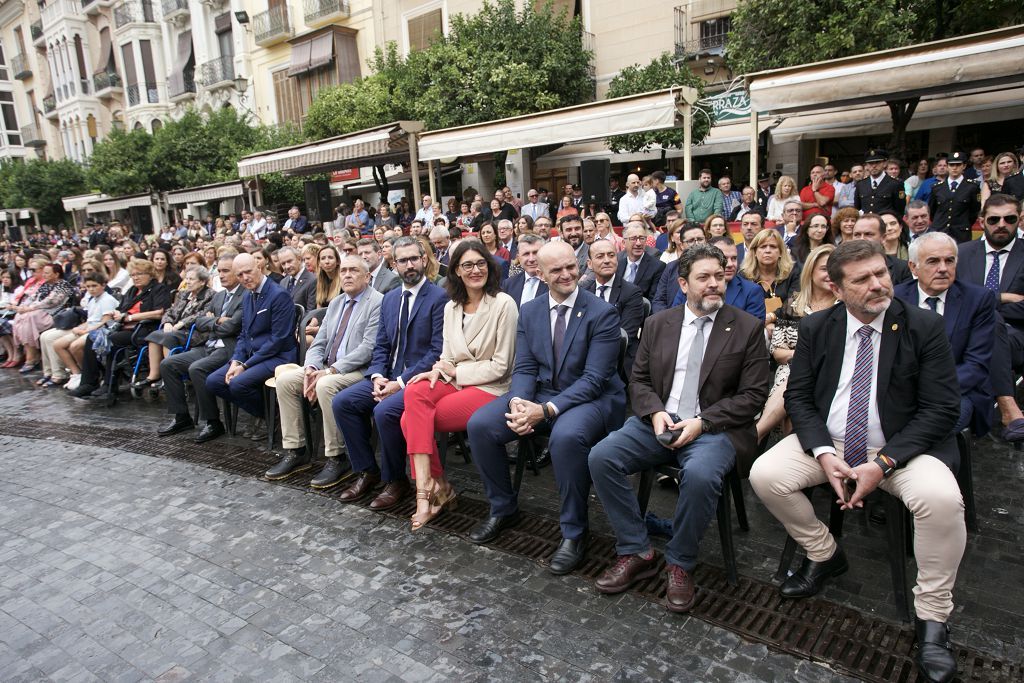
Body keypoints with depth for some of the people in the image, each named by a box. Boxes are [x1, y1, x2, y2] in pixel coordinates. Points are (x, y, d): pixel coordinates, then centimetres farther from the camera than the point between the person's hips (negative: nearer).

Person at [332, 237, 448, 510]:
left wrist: (401, 382, -18)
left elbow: (438, 351, -15)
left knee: (384, 411, -30)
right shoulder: (389, 298, 14)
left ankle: (395, 480, -7)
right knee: (341, 402, -9)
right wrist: (377, 376, -5)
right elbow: (381, 345, 14)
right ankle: (367, 470, 5)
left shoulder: (439, 298, -9)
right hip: (389, 376, 7)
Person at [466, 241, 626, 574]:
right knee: (479, 424, -14)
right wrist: (518, 402, -19)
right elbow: (524, 368, 4)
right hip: (538, 394, 5)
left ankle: (573, 532, -14)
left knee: (566, 436, -38)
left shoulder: (602, 313, -11)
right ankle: (503, 509, 10)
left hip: (591, 397, -5)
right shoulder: (529, 311, 6)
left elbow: (594, 378, -17)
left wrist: (546, 410, -28)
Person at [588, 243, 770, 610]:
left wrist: (702, 422, -14)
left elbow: (753, 394, -2)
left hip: (715, 427, -3)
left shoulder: (748, 328, 2)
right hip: (658, 422, 3)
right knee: (600, 457, -19)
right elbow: (639, 380, 12)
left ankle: (680, 565, -8)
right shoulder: (657, 324, 10)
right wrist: (655, 413, -10)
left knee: (700, 474, -35)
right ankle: (636, 552, -3)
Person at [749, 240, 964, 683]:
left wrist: (883, 464, -20)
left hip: (902, 447, -2)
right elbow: (798, 397, 1)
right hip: (828, 441, 3)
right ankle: (824, 555, 9)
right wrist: (825, 455, -16)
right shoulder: (816, 328, 0)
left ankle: (931, 618, -7)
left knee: (942, 498, -31)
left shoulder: (925, 327, -7)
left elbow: (942, 409, -9)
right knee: (764, 475, -19)